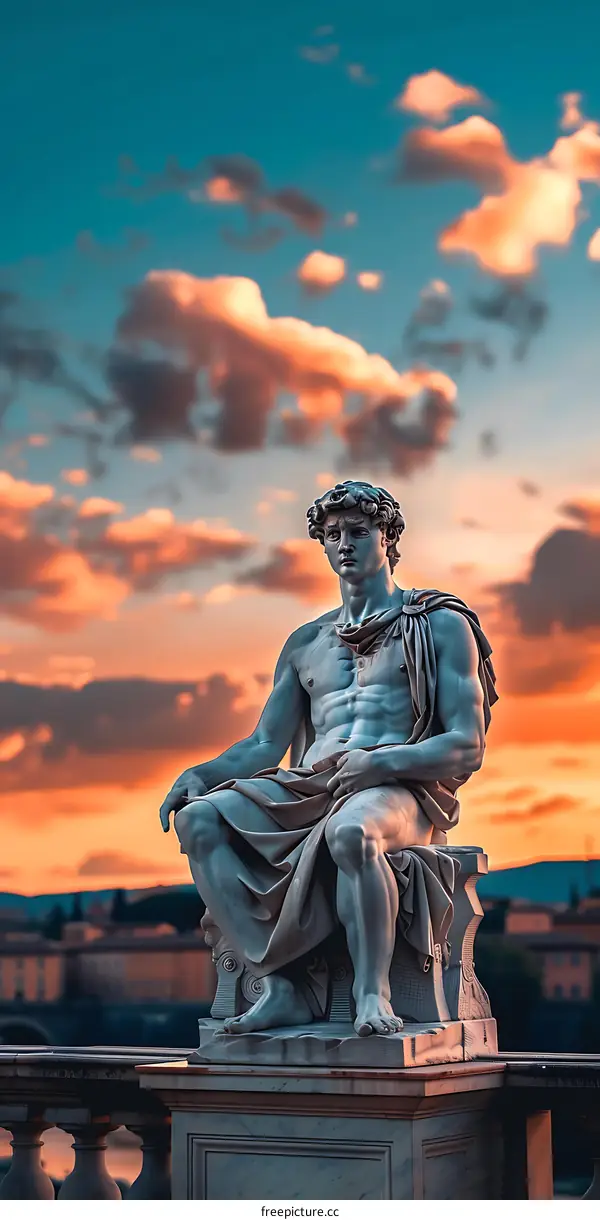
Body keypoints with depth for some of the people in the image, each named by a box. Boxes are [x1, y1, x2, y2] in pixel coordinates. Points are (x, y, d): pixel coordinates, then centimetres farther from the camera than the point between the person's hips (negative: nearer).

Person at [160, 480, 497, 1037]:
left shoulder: (440, 625, 9)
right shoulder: (306, 643, 25)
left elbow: (467, 746, -1)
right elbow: (263, 745, 21)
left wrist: (380, 761, -18)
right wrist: (202, 772, -1)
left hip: (399, 789, -5)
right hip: (309, 787, 6)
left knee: (351, 832, -42)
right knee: (199, 818, -23)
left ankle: (373, 993, -31)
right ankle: (277, 986, -27)